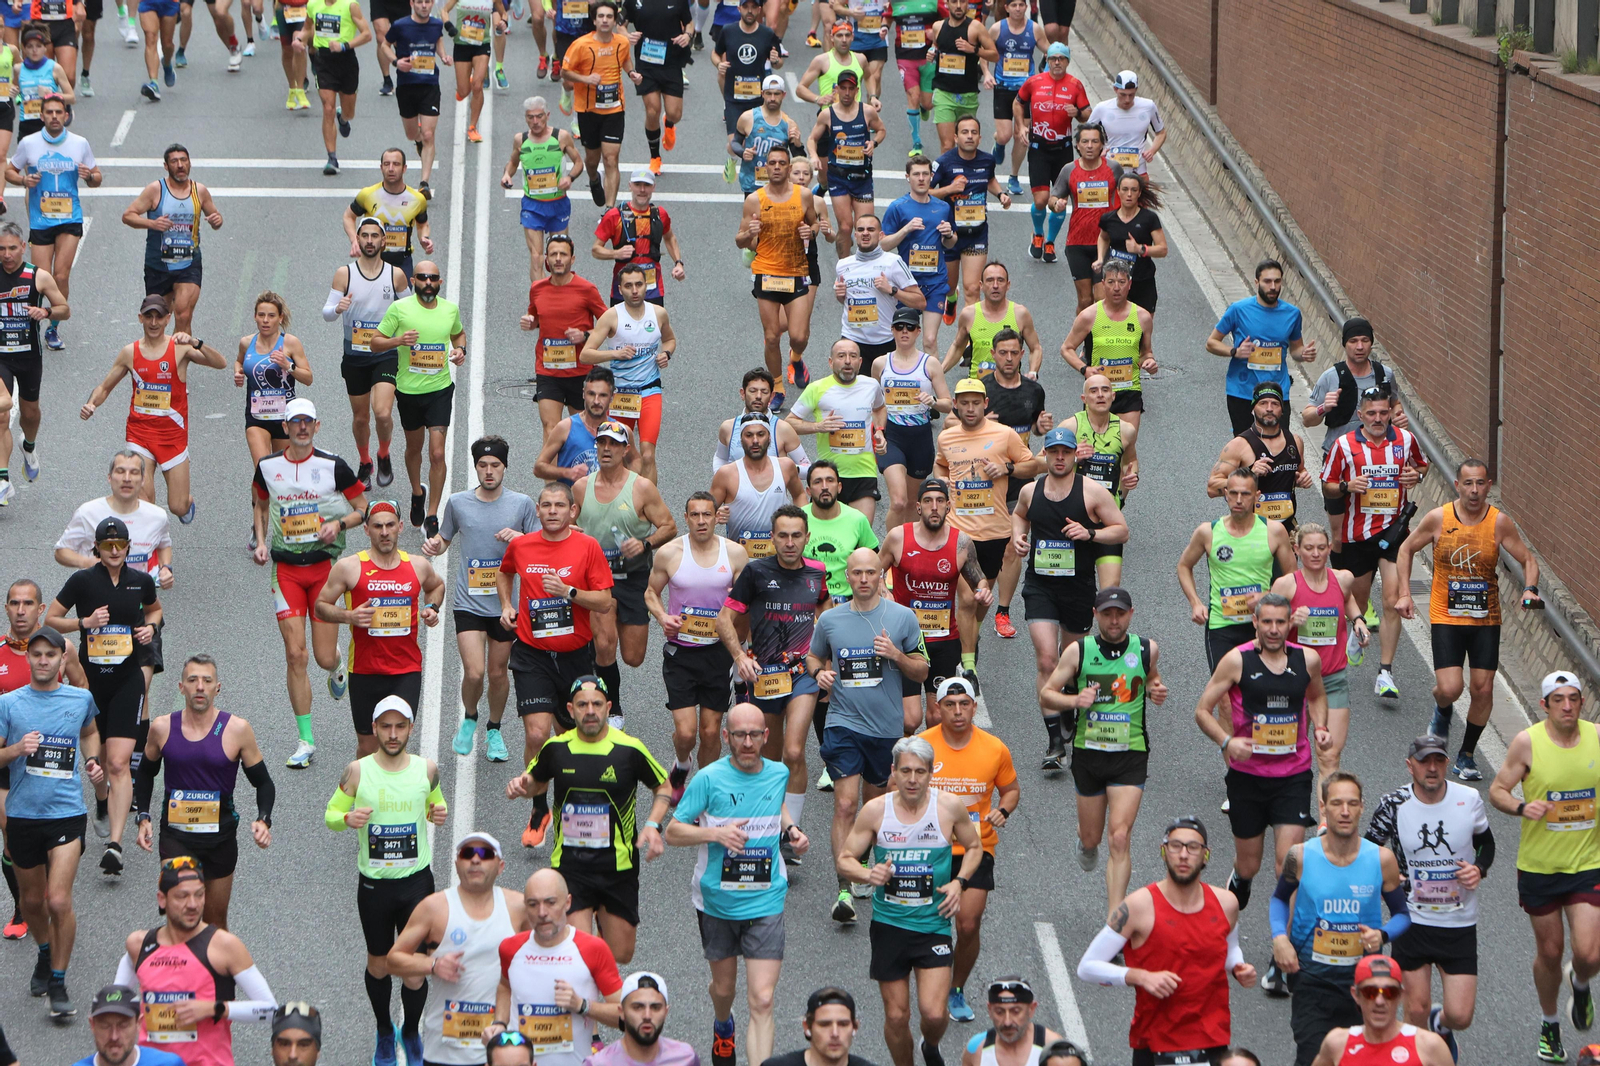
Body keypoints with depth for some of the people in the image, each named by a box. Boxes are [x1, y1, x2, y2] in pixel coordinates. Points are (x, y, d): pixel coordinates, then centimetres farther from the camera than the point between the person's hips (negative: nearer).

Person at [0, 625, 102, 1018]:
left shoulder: (80, 699, 3)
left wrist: (92, 760, 7)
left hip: (66, 812, -1)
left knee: (59, 901, -13)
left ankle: (58, 984, 0)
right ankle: (45, 954, 44)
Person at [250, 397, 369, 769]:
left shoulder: (333, 466, -5)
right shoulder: (267, 467, 2)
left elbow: (363, 509, 4)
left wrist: (339, 523, -15)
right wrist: (261, 541, 5)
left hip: (325, 566, -1)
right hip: (286, 569, 1)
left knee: (324, 657, -2)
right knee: (295, 655, -8)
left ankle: (337, 665, 40)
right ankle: (305, 740, 0)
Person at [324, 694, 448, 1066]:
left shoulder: (426, 769, -1)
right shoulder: (357, 771, -5)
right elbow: (330, 815, 4)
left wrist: (439, 814, -8)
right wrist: (347, 819, -19)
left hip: (416, 880, 0)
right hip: (374, 883, 0)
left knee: (415, 969, -1)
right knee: (379, 964, 13)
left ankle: (411, 1032, 24)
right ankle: (384, 1031, 37)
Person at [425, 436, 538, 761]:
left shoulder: (522, 503, 0)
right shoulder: (458, 503, 2)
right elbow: (444, 539, 17)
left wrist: (520, 539, -14)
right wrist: (434, 546, -6)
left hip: (507, 603, 1)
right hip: (469, 603, -1)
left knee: (498, 672, 9)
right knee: (474, 673, -13)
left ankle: (494, 730, 32)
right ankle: (469, 719, 17)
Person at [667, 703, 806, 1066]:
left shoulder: (779, 774, -1)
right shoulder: (709, 779, -12)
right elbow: (673, 832, -9)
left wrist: (790, 829, 1)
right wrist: (716, 834, -24)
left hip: (766, 902, 0)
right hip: (717, 901, 0)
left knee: (762, 1001, -11)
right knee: (724, 987, 20)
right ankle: (722, 1025, 55)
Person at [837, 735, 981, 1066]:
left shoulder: (949, 807, -5)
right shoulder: (875, 810, -5)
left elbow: (974, 847, 12)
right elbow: (844, 859, 2)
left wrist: (959, 882, -5)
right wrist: (868, 874, -20)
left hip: (933, 923, -1)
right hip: (888, 923, 1)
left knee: (934, 1013, -12)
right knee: (896, 1016, 4)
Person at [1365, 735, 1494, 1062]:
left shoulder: (1469, 799, -6)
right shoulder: (1394, 803, -9)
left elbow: (1486, 842, 13)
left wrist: (1480, 869, -8)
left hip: (1460, 925, 1)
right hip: (1412, 922, -1)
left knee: (1460, 1016, -3)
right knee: (1416, 1009, 4)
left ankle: (1441, 1025, 34)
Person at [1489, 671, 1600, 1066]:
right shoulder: (1527, 743, -11)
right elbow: (1497, 790, -4)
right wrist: (1522, 807, -23)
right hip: (1539, 866, -1)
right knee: (1550, 951, 10)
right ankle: (1549, 1025, 36)